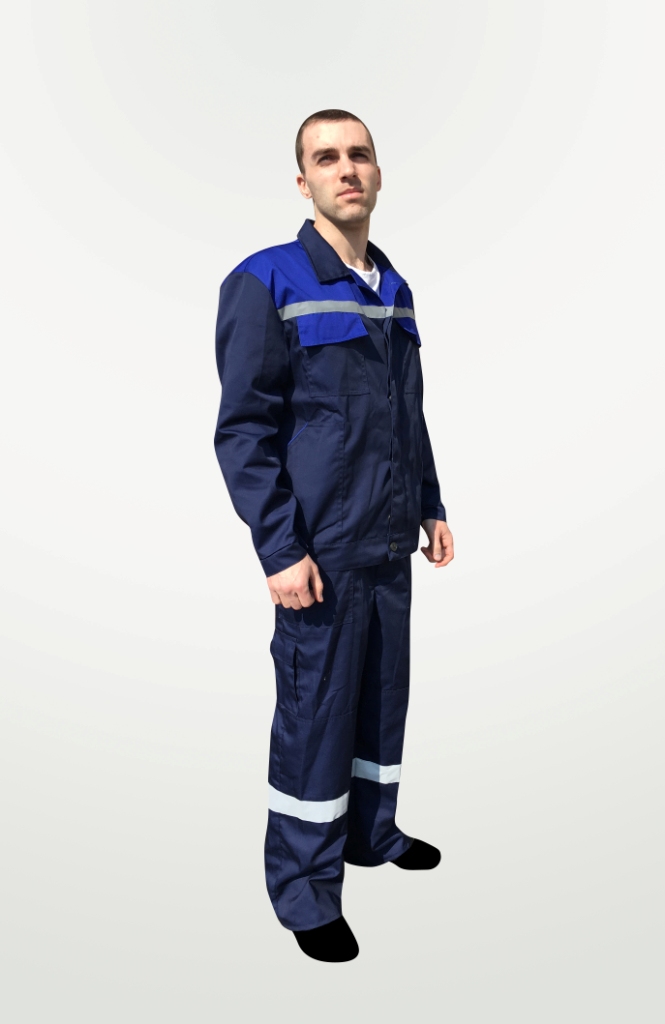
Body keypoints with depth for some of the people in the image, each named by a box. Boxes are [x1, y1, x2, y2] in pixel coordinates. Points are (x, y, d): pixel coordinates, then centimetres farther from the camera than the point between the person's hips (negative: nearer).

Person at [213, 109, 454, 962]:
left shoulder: (394, 289, 13)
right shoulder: (266, 283, -9)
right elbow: (243, 429, -13)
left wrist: (431, 508, 17)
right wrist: (280, 549, -17)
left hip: (391, 546, 7)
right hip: (321, 552, -7)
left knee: (384, 699, 18)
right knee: (316, 717, 2)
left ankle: (372, 832, 39)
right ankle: (305, 891, 20)